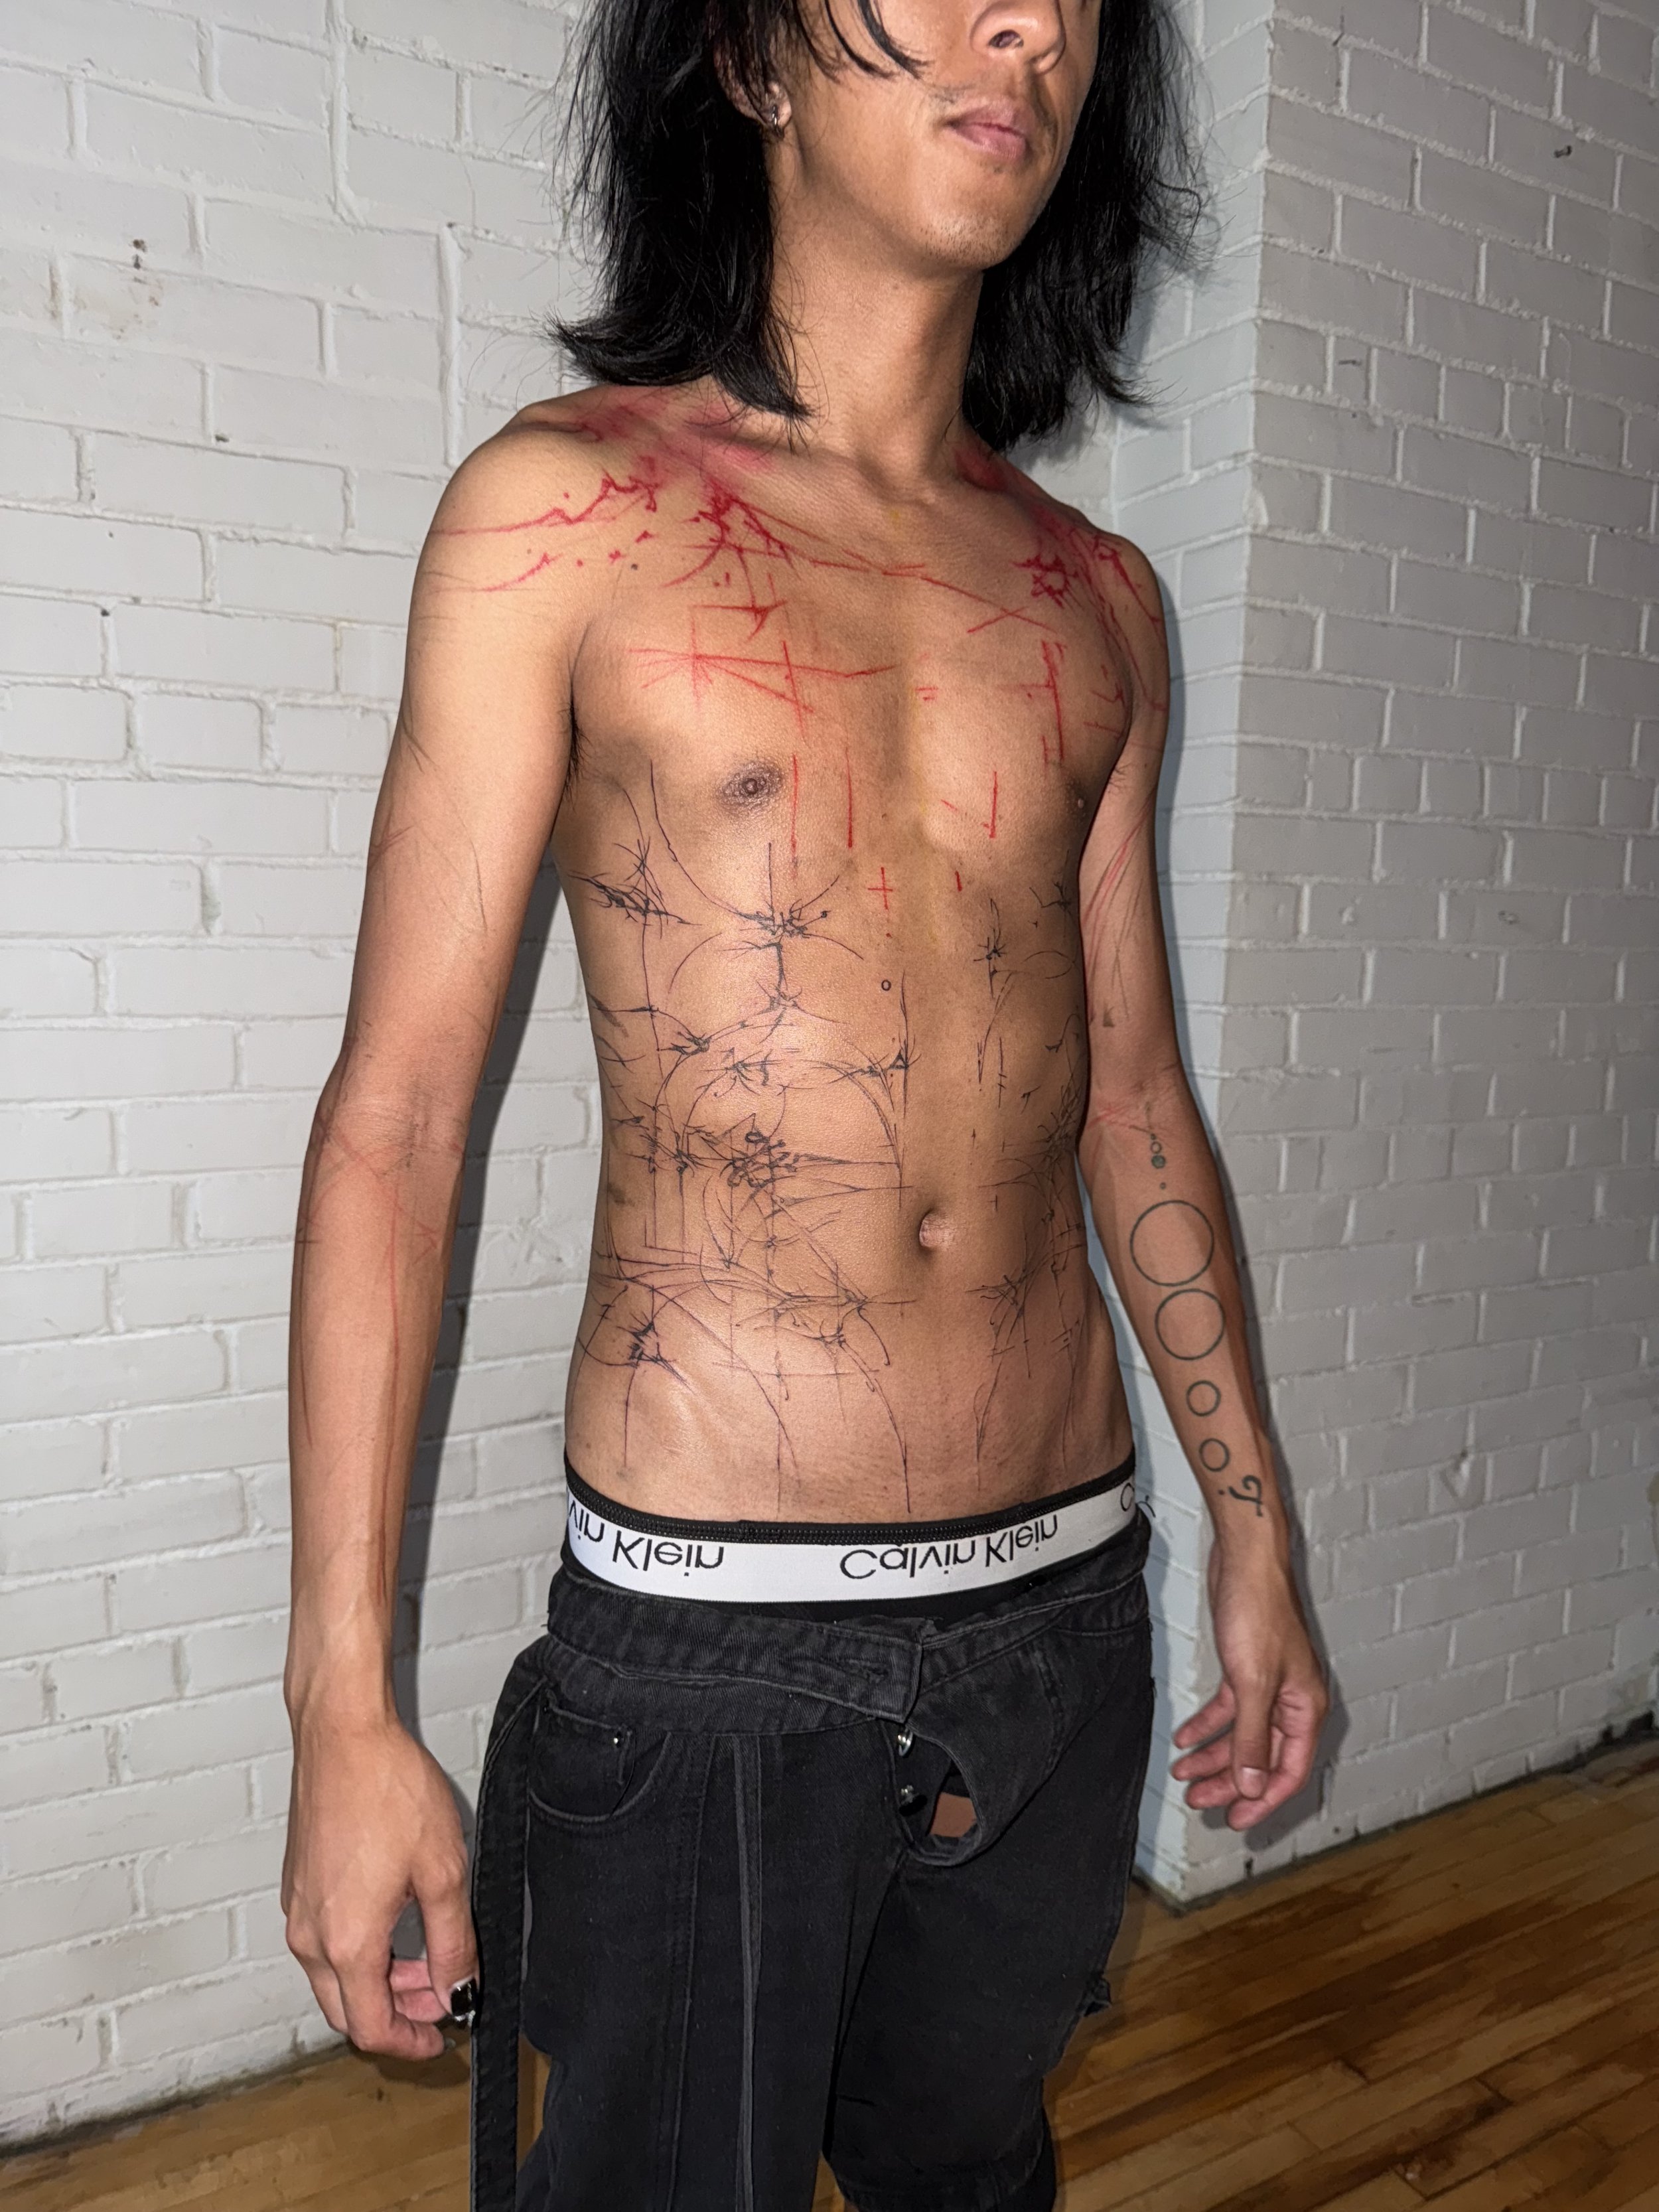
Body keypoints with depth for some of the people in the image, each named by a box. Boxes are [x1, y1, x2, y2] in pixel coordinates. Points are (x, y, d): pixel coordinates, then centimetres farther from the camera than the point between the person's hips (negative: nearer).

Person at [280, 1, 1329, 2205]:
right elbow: (394, 1114, -8)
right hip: (712, 1634, -4)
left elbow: (1131, 1095, 11)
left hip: (1068, 1596, 5)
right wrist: (345, 1704, -10)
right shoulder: (566, 509, -6)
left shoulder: (1098, 598, 7)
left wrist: (1253, 1535, 14)